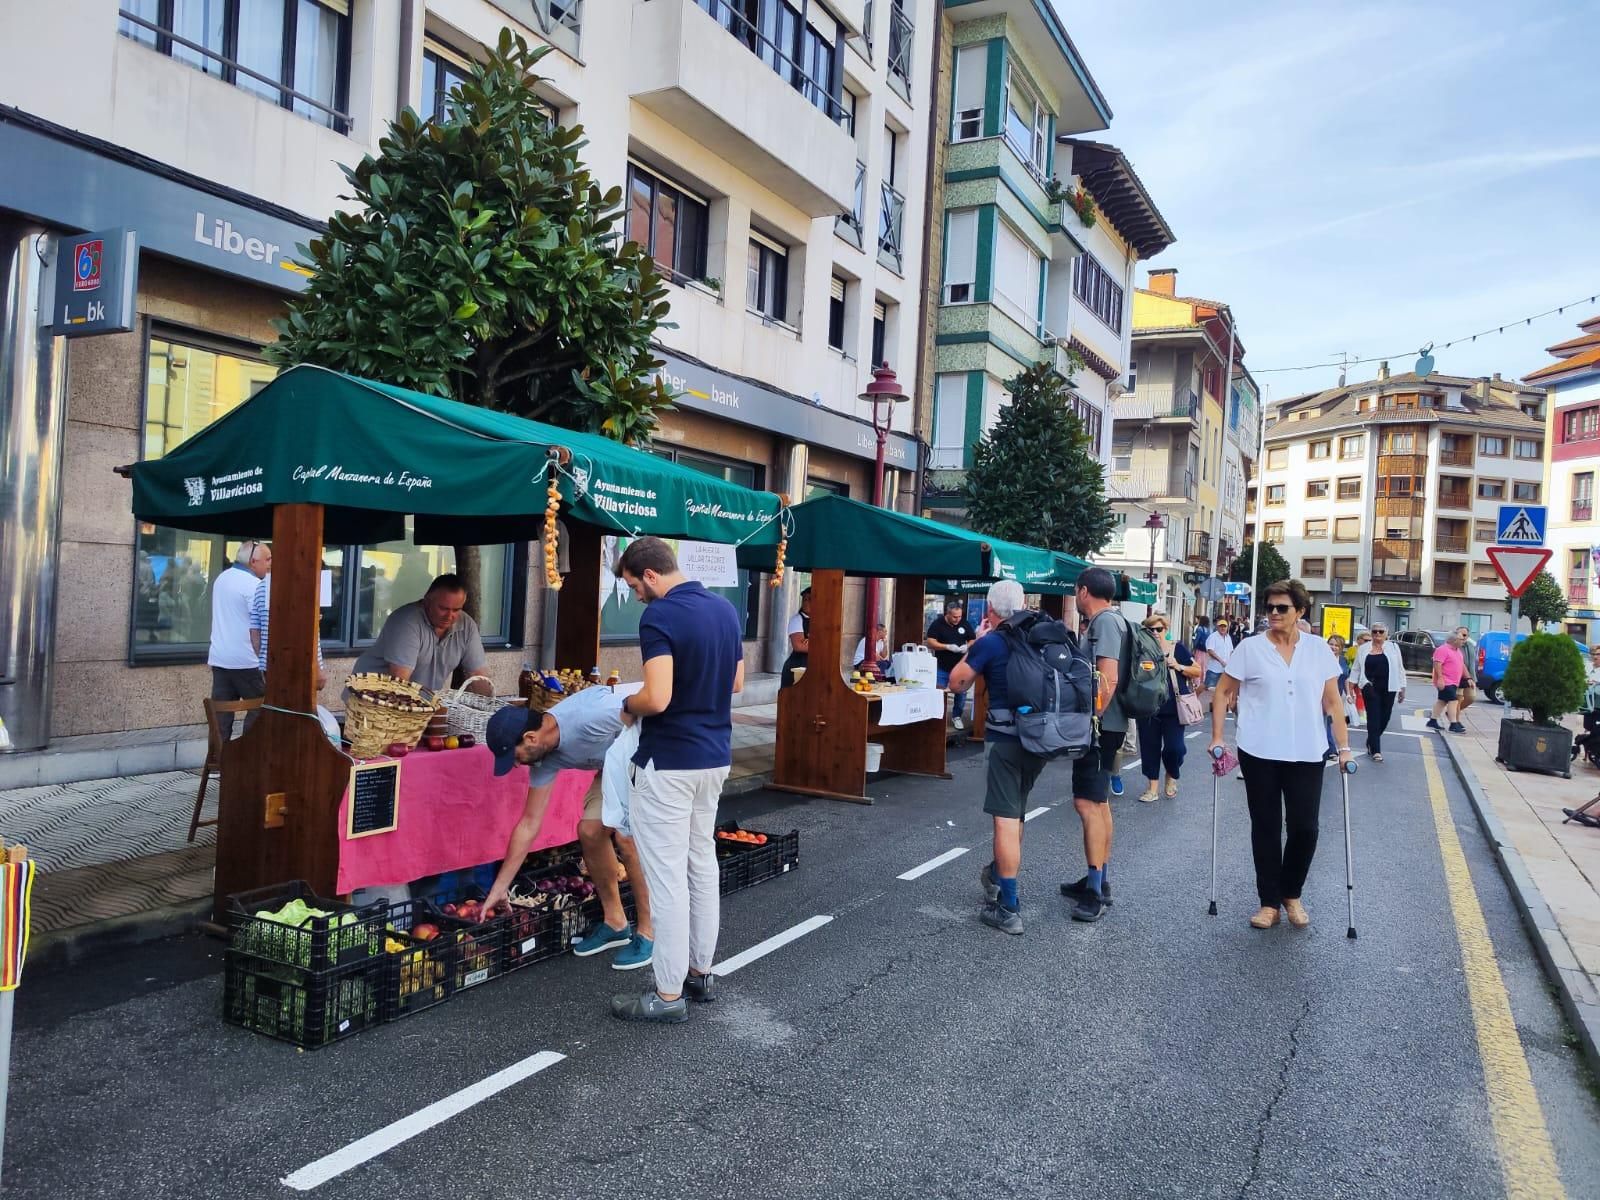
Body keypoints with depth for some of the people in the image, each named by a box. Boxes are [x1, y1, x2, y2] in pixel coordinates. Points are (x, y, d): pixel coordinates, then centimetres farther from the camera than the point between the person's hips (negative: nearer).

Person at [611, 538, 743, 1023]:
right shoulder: (726, 609, 7)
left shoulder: (659, 616, -18)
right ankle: (700, 970, 29)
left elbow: (657, 699, -26)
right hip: (715, 756, 9)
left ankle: (669, 994, 6)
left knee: (667, 874, -1)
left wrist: (627, 705, -6)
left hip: (669, 763, -9)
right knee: (702, 862, 18)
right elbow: (736, 683, 15)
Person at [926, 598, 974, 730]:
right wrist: (948, 647, -21)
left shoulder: (964, 624, 3)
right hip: (942, 668, -2)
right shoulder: (937, 624, -6)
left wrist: (967, 647, -13)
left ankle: (957, 717, 21)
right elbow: (930, 643, -11)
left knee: (961, 693, 4)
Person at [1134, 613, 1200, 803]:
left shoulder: (1178, 648, 0)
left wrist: (1179, 667, -11)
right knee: (1150, 747, 6)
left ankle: (1171, 777, 27)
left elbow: (1198, 671, 4)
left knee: (1174, 747, -4)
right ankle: (1152, 788, 17)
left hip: (1173, 709, -2)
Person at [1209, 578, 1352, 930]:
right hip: (1260, 754, -1)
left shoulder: (1318, 649, 3)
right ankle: (1269, 902, 20)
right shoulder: (1251, 648, -2)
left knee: (1304, 827, 1)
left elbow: (1333, 701, 6)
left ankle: (1292, 894, 25)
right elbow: (1223, 692, 2)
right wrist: (1217, 738, -3)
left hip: (1306, 755, 1)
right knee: (1266, 828, 7)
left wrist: (1344, 747, 1)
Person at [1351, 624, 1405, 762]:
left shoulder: (1393, 647, 5)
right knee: (1373, 718, -5)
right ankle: (1376, 750, -5)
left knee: (1384, 718, 7)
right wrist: (1351, 687, 4)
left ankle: (1371, 743, 29)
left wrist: (1402, 689, 5)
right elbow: (1356, 669, 9)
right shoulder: (1363, 649, 6)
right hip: (1370, 688, -1)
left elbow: (1400, 669, 6)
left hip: (1388, 689, 1)